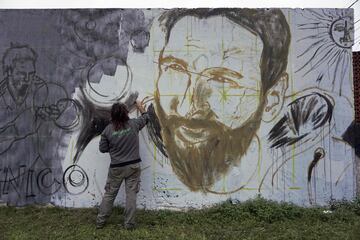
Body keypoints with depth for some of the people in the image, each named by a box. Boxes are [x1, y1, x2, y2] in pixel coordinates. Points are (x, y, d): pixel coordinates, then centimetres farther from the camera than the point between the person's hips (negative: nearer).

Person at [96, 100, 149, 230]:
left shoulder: (108, 130, -9)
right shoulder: (134, 124, -6)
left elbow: (103, 148, -1)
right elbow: (145, 118, 15)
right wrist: (141, 108, 32)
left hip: (116, 167, 0)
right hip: (133, 166, 0)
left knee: (109, 194, 13)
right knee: (131, 194, 6)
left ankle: (100, 221, 23)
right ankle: (129, 223, 13)